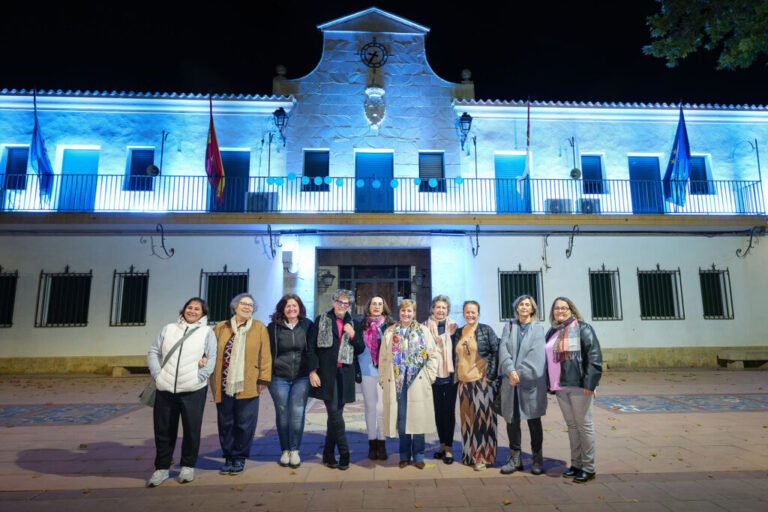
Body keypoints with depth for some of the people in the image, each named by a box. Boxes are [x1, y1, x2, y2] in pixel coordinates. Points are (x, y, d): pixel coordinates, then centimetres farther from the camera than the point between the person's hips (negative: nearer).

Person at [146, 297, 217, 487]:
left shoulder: (207, 332, 4)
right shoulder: (168, 329, 12)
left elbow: (212, 358, 0)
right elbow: (153, 353, 11)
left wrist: (199, 378, -9)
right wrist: (158, 375, 0)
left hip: (193, 391, -2)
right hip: (165, 390, 3)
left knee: (191, 430, 6)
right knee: (163, 431, 10)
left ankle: (188, 466, 25)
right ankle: (161, 468, 27)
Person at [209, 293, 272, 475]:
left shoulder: (260, 328, 4)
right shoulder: (220, 328, 10)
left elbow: (265, 355, 1)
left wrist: (264, 378, -4)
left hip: (247, 386, -2)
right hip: (224, 386, 2)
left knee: (244, 424, 4)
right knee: (225, 424, 11)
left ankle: (239, 458, 22)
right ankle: (228, 457, 27)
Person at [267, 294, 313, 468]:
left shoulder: (307, 325, 4)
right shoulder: (274, 327, 2)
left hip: (302, 377, 0)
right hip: (279, 377, 0)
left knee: (298, 413, -3)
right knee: (282, 414, 6)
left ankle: (294, 450, 13)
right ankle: (285, 450, 22)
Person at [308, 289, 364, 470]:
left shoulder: (351, 324, 14)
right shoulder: (321, 320, 4)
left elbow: (360, 349, 13)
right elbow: (311, 347, 0)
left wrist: (352, 335, -5)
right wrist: (313, 370, -9)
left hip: (344, 373, 3)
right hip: (326, 373, -3)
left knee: (336, 413, 8)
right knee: (334, 413, -8)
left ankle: (328, 454, 20)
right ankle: (344, 453, 3)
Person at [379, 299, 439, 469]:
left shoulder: (423, 331, 8)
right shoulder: (390, 332, 12)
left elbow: (432, 355, 7)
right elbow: (383, 358, 11)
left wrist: (429, 377, -1)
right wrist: (383, 380, 5)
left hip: (418, 381, -1)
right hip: (397, 381, 1)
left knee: (418, 418, 1)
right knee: (401, 418, 4)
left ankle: (418, 456, 15)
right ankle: (404, 456, 18)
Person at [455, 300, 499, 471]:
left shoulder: (486, 330, -2)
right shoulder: (459, 333, 11)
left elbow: (496, 351, -4)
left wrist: (491, 374, -11)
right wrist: (458, 374, 12)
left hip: (482, 380, -4)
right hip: (464, 381, 5)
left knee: (482, 416, -1)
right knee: (467, 418, 9)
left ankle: (483, 456, 10)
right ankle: (469, 454, 22)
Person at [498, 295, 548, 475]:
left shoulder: (538, 328, 4)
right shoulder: (509, 327, 11)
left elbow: (536, 353, -6)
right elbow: (503, 349, 0)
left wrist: (520, 373, -12)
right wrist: (510, 370, -15)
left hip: (531, 380, -2)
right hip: (510, 380, 2)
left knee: (533, 419, 5)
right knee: (511, 419, 5)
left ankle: (537, 458, 19)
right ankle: (515, 458, 17)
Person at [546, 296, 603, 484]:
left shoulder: (582, 328, -4)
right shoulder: (552, 333, 15)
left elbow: (594, 355, -12)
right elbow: (547, 359, 20)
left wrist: (589, 383, -18)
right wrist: (550, 384, 15)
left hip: (578, 385, -6)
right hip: (560, 387, 6)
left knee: (584, 425, 2)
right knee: (571, 425, 14)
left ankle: (588, 468, 13)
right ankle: (576, 464, 24)